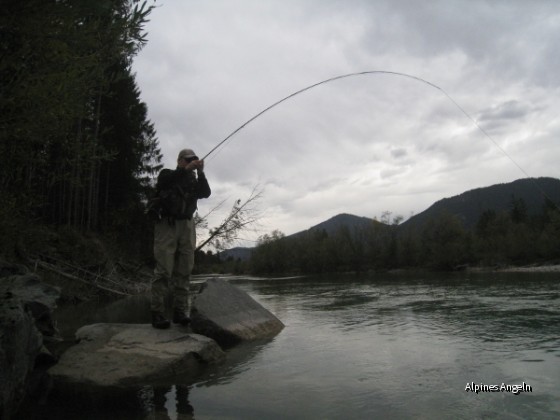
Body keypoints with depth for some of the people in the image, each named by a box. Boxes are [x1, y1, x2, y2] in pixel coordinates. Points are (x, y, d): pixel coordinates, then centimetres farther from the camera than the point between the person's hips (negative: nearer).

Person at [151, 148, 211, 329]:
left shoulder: (194, 180, 20)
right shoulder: (167, 174, 10)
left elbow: (206, 193, 1)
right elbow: (163, 181, -14)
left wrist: (200, 172, -11)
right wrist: (186, 169, -21)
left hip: (187, 227, 4)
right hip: (167, 225, -4)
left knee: (184, 271, 0)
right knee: (163, 270, -10)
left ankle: (180, 311, 3)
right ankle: (157, 313, -9)